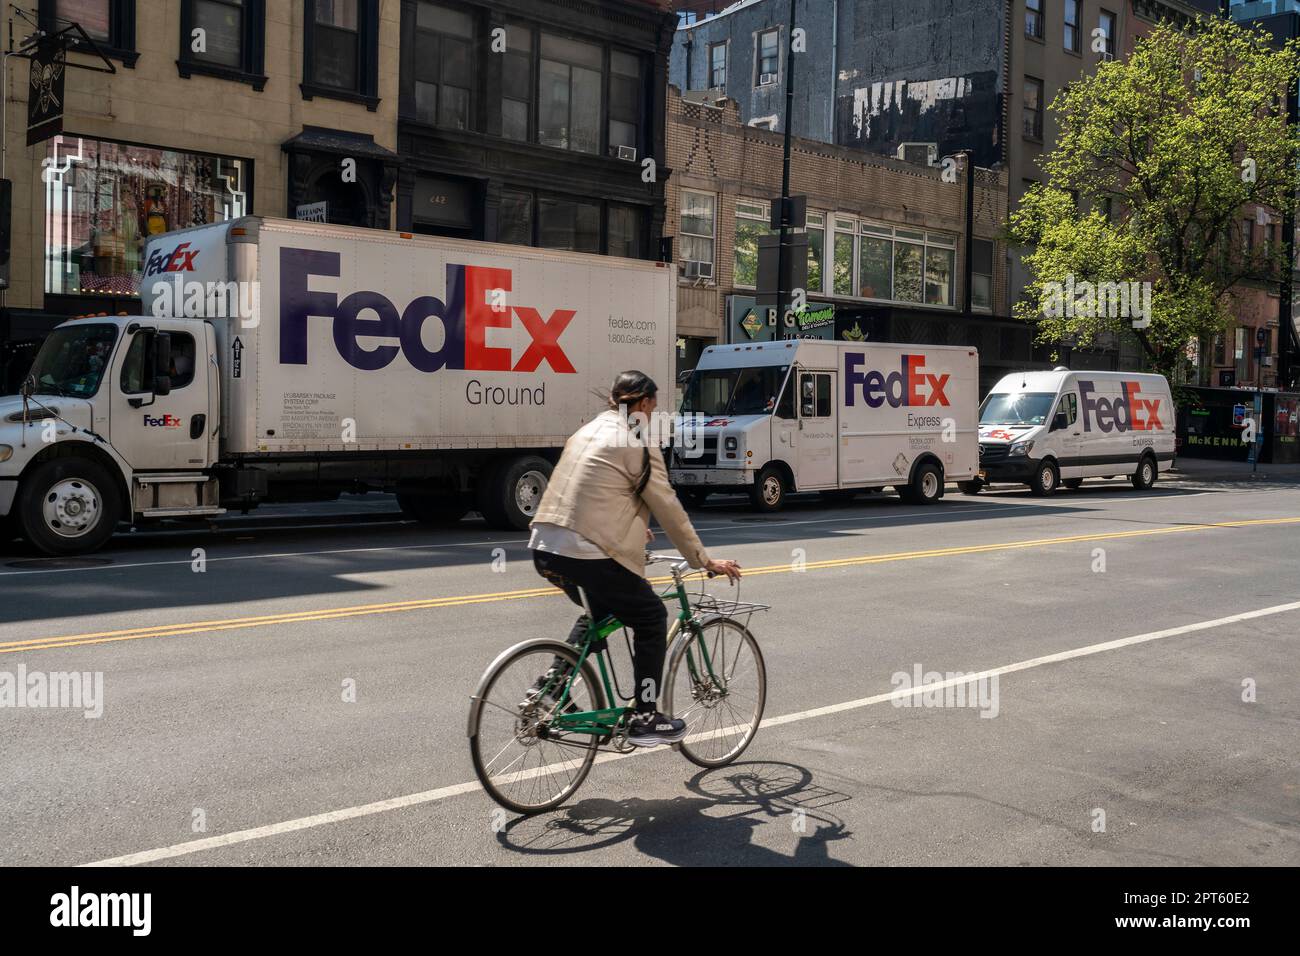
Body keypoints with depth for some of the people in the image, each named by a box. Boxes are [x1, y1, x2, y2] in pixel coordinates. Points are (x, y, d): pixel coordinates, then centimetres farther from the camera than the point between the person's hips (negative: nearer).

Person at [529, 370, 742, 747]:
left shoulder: (587, 431, 18)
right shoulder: (638, 446, -6)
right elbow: (669, 510, -3)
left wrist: (632, 525, 44)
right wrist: (705, 560, 6)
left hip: (545, 548, 8)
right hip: (588, 554, -8)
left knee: (598, 611, 30)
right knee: (651, 617, 9)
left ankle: (552, 681, 21)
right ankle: (645, 719, 11)